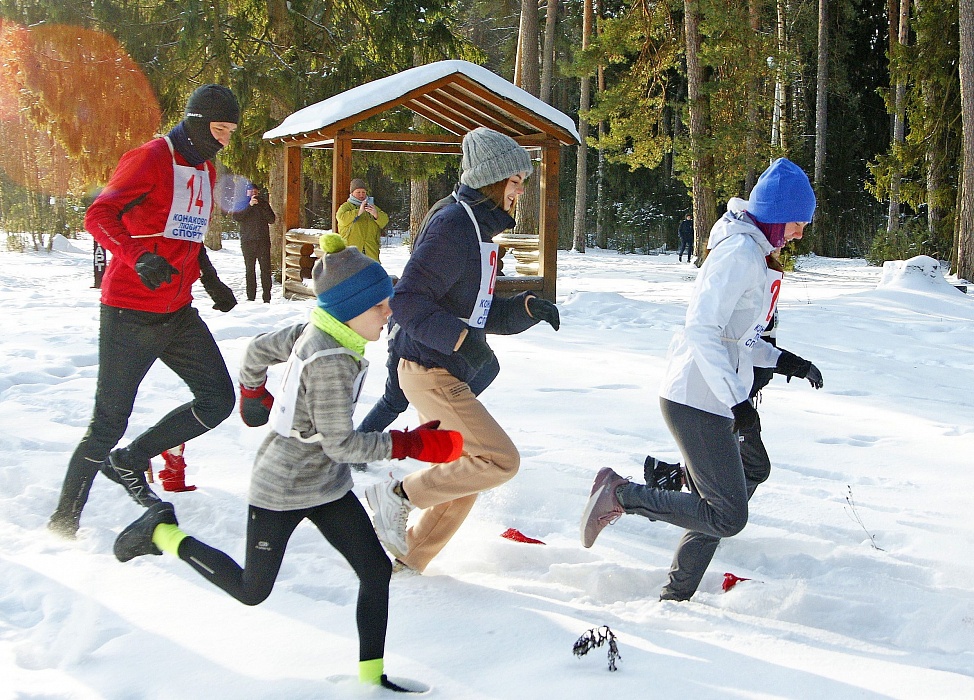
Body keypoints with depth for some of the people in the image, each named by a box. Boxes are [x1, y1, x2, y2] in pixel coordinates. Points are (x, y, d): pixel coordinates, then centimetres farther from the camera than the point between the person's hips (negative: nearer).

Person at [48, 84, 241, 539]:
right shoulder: (150, 159, -12)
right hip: (130, 315, -8)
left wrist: (211, 280, 15)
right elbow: (99, 216, -22)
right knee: (110, 420, -3)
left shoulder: (206, 170, 14)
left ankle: (128, 462, 16)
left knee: (218, 399, 1)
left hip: (179, 313, 8)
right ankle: (64, 521, 12)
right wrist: (138, 258, -38)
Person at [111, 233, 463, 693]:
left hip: (326, 484, 9)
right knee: (251, 591, 8)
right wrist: (415, 444, -24)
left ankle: (372, 677, 5)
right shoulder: (331, 361, -28)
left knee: (376, 570, 0)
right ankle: (163, 533, 22)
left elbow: (258, 350, 13)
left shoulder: (315, 332, -1)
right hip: (283, 488, -9)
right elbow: (341, 443, -27)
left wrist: (254, 397, 30)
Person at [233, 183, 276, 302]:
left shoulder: (263, 204, 14)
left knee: (265, 269, -6)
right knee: (250, 270, -1)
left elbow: (271, 219, 3)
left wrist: (262, 206, -8)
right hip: (247, 241, 0)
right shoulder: (242, 204, 11)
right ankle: (251, 296, 2)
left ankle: (266, 297, -7)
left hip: (263, 240, 0)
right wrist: (249, 205, -14)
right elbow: (236, 217, -7)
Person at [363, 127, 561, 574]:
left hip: (447, 373, 10)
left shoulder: (480, 230, 15)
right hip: (430, 372, -10)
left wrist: (527, 309, 2)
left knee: (465, 477, 15)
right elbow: (407, 301, -23)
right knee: (500, 460, -12)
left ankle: (407, 559, 27)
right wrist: (461, 338, -32)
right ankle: (397, 494, -1)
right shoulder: (452, 227, -17)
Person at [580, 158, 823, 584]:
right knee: (728, 517, -10)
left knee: (713, 513, 15)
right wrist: (736, 399, -24)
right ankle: (621, 494, -4)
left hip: (710, 403, 11)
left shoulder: (752, 252, 16)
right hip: (698, 404, -11)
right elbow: (703, 331, -23)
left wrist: (781, 361, 8)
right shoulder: (741, 253, -15)